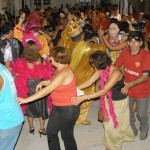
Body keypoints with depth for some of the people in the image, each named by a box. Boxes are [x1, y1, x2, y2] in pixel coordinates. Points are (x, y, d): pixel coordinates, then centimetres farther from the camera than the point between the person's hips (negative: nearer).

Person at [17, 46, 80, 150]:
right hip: (58, 107, 9)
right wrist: (42, 82, 8)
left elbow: (46, 91, -27)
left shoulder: (64, 73, -27)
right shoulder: (60, 68, 3)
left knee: (67, 135, 8)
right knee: (51, 132, 15)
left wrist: (26, 100, -23)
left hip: (68, 109, -9)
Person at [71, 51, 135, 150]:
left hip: (119, 101, -6)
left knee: (114, 124, 7)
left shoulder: (116, 73, -34)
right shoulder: (102, 69, -12)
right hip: (109, 99, 6)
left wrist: (84, 97, -36)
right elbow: (90, 81, -6)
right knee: (108, 123, 17)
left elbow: (104, 91, -34)